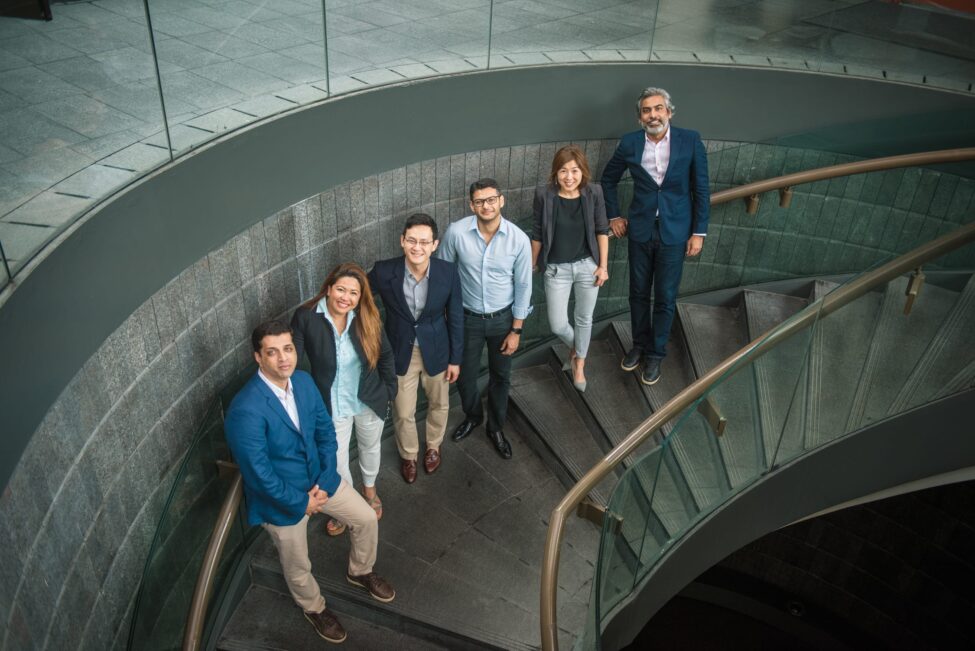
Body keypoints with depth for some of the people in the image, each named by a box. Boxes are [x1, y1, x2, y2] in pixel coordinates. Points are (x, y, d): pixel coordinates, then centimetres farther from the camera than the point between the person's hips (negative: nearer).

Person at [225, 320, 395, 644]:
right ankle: (314, 608, 48)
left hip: (319, 479, 6)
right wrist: (301, 503, -16)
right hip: (282, 498, -5)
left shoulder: (303, 380, -11)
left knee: (367, 519, 15)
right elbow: (259, 472, -27)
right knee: (298, 568, 16)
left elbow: (325, 431, -1)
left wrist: (324, 482, -10)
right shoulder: (245, 410, -33)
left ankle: (360, 571, 46)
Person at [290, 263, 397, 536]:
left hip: (370, 400, 2)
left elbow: (385, 354, -1)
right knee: (336, 462, 12)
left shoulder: (367, 318, -15)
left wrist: (389, 388, 1)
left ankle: (370, 489, 57)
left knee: (370, 447, 26)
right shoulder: (305, 317, -22)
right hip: (332, 405, -2)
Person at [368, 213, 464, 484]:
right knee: (403, 413, 15)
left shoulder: (448, 272, -21)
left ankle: (433, 446, 54)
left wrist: (455, 358, -2)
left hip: (436, 350, 1)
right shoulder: (383, 271, -23)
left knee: (439, 404, 23)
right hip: (400, 352, -1)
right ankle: (408, 455, 46)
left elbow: (455, 318, -8)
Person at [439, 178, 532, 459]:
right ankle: (472, 416, 46)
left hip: (503, 318, 0)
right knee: (464, 375, 14)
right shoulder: (456, 232, -19)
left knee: (500, 376, 16)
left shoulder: (519, 239, -18)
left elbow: (523, 286, -8)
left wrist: (516, 330, -5)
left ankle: (496, 427, 40)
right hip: (467, 317, 0)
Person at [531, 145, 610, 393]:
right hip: (556, 268, -1)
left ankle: (580, 364, 40)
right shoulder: (544, 194, -14)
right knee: (557, 325, 3)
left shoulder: (593, 193, -11)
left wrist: (603, 266, -2)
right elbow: (537, 234, -4)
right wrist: (532, 265, 4)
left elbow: (602, 230, -1)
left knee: (584, 318, 15)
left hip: (587, 265, 1)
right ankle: (574, 348, 39)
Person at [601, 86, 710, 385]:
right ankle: (640, 345, 35)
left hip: (674, 233, -2)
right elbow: (608, 179, 13)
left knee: (665, 298, 6)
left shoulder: (690, 140, -7)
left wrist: (699, 232, -5)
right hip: (640, 230, 2)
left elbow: (701, 189, -3)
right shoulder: (629, 143, -3)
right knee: (638, 294, 14)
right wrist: (614, 215, 9)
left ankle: (656, 354, 23)